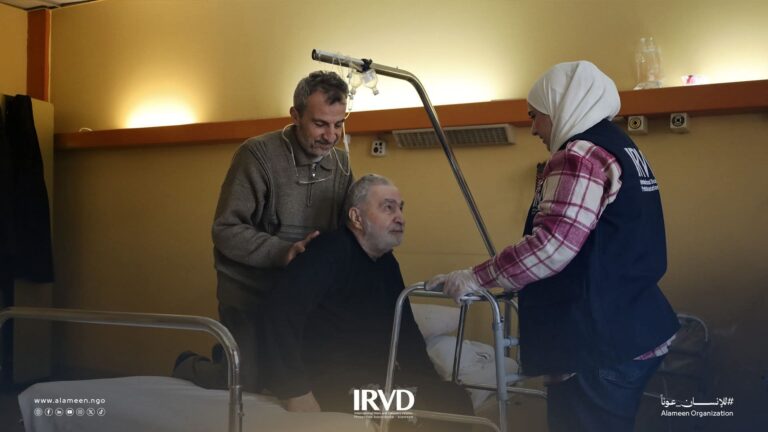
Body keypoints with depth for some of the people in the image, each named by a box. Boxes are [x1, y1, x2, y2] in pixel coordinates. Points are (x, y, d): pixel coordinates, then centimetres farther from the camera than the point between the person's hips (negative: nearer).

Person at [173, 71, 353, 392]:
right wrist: (283, 251, -31)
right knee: (244, 387, -3)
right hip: (249, 295, -5)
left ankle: (228, 357, 41)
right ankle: (187, 367, 31)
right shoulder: (258, 154, -17)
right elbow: (226, 230, -19)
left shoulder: (340, 164, 1)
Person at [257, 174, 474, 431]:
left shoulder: (387, 263, 12)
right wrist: (296, 392, -30)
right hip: (330, 386, -9)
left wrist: (431, 383, 4)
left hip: (376, 379, 9)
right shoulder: (331, 252, -17)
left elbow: (406, 330, 17)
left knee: (455, 399, -2)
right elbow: (278, 312, -30)